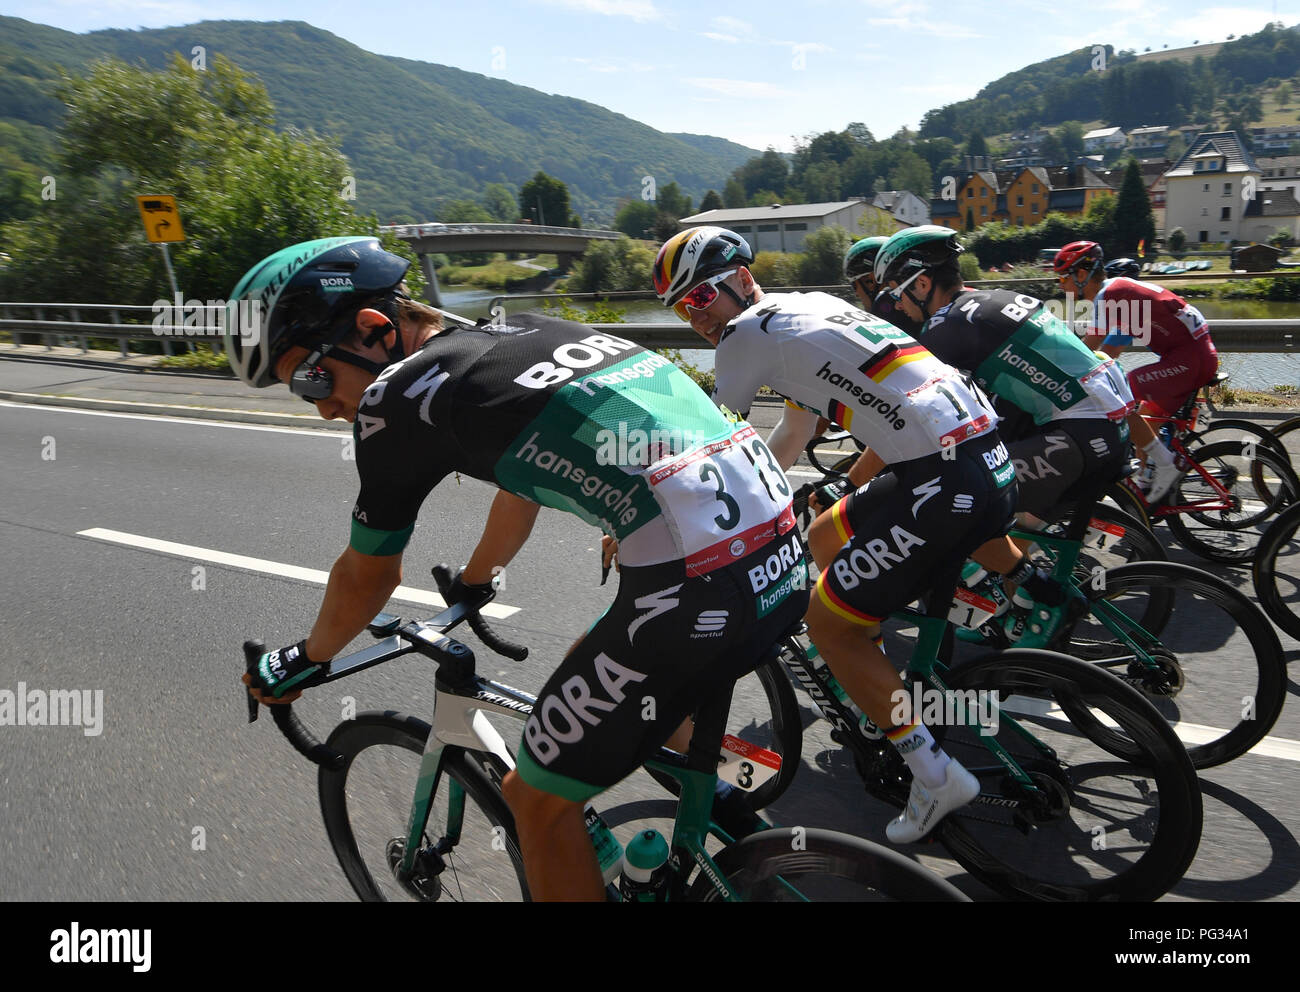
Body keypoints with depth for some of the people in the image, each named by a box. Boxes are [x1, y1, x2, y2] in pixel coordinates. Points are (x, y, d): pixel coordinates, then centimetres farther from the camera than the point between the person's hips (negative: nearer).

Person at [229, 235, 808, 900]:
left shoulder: (399, 397, -3)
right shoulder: (525, 332, 20)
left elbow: (366, 578, 10)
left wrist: (300, 664, 30)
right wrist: (471, 584, 50)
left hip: (700, 589, -9)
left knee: (538, 800, 11)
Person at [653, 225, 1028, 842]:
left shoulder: (749, 331, -3)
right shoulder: (810, 305, 23)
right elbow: (793, 432, 34)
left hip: (943, 487, -9)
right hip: (992, 460, 9)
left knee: (827, 623, 4)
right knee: (825, 538, 25)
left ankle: (935, 774, 7)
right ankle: (879, 687, 37)